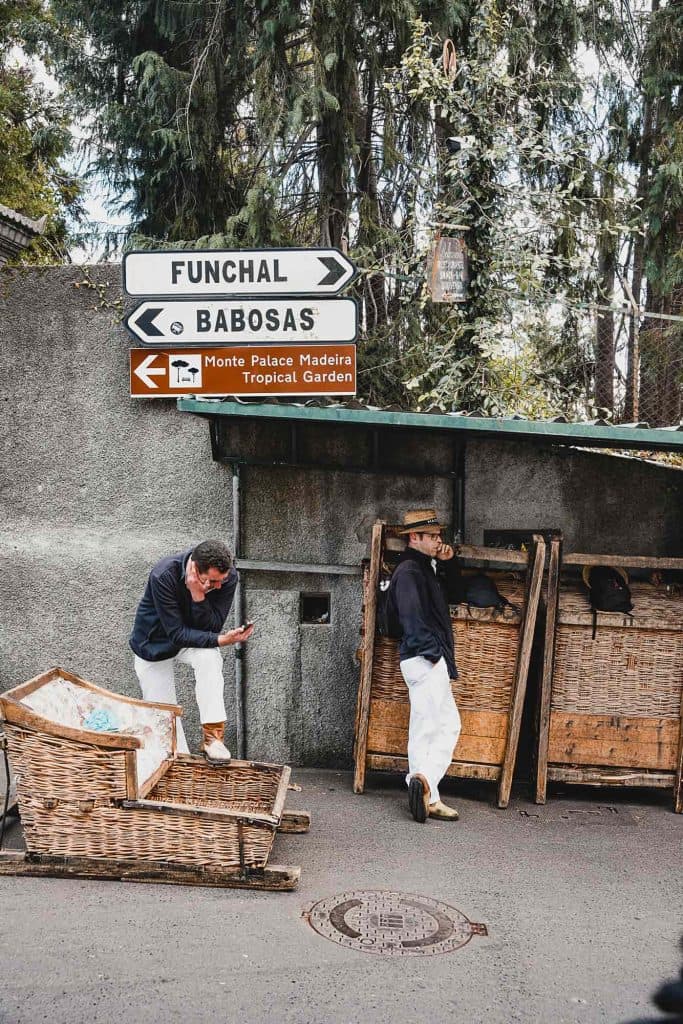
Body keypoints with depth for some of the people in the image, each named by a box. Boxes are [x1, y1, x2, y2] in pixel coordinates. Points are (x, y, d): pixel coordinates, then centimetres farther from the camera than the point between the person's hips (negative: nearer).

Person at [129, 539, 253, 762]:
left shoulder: (227, 576, -25)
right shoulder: (163, 576, -35)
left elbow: (212, 627, -24)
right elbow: (176, 633, -32)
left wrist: (198, 595, -40)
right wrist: (221, 640, -40)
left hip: (195, 638, 2)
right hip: (155, 643, -2)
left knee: (209, 657, -31)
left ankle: (213, 736, -25)